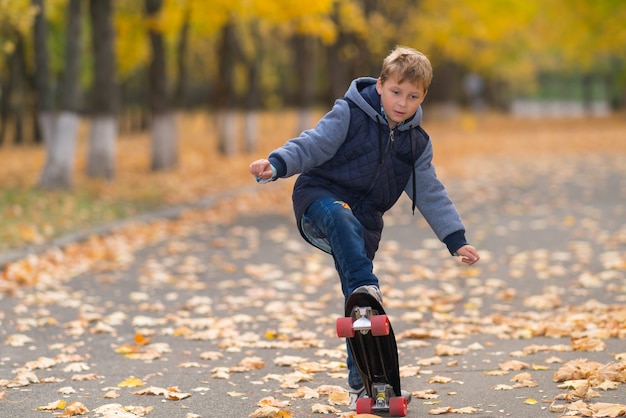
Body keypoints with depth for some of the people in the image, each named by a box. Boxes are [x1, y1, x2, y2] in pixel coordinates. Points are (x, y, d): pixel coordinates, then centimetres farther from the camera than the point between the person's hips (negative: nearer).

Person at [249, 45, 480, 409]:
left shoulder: (417, 143, 7)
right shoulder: (350, 114, -7)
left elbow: (430, 194, 10)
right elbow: (312, 145, -12)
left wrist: (456, 239, 2)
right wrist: (277, 165, -31)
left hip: (364, 220, 4)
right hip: (321, 198, -4)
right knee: (344, 221, -42)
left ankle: (364, 383, 11)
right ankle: (366, 290, -56)